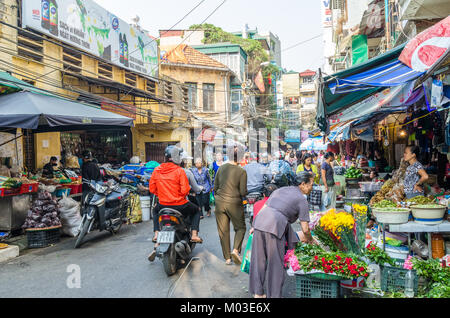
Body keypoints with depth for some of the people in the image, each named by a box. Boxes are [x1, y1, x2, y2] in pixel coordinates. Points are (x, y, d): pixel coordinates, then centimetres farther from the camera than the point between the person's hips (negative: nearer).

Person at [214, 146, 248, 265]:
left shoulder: (221, 168, 0)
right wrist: (245, 192, 10)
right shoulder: (241, 171, -11)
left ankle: (227, 258, 17)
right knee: (240, 227, 15)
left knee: (223, 231, 12)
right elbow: (243, 192, -12)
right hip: (234, 203, -3)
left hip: (220, 203, 3)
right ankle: (236, 249, -6)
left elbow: (215, 187, 6)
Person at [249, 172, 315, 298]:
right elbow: (305, 228, 4)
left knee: (258, 260, 15)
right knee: (276, 263, 9)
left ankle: (257, 293, 28)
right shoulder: (302, 200, 5)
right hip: (275, 227, -6)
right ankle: (274, 295, 19)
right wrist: (309, 239, 24)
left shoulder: (280, 190, 24)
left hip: (259, 221, 7)